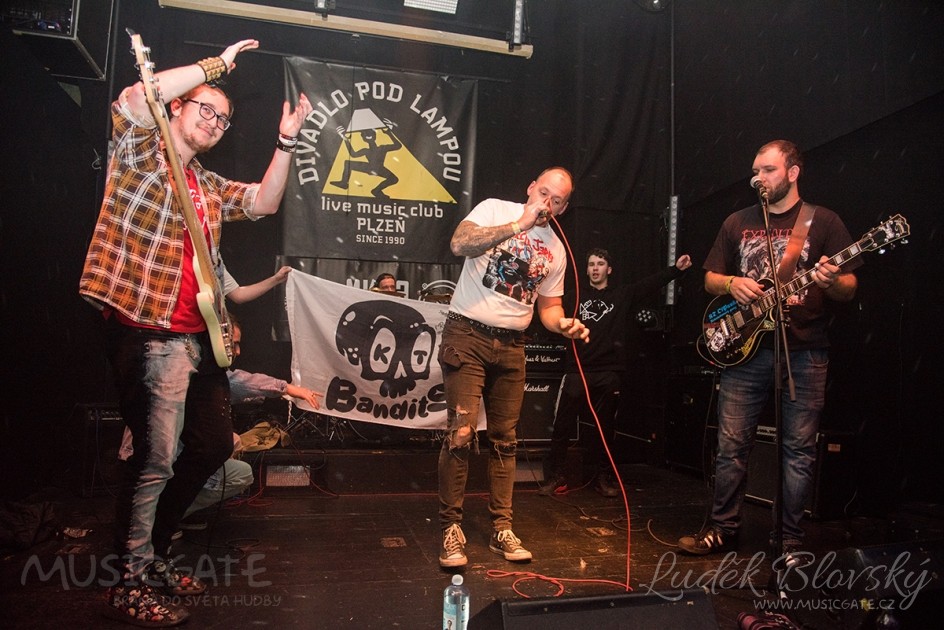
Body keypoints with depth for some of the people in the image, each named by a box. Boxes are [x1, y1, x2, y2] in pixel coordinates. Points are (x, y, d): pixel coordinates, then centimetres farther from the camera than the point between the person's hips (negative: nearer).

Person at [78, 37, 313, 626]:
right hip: (149, 332, -8)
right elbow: (134, 101, -19)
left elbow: (264, 202, 11)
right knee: (156, 459, -6)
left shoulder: (210, 186, 20)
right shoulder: (140, 155, 0)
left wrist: (286, 142, 3)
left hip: (199, 335, 8)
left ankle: (153, 551, 30)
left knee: (214, 444, 12)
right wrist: (218, 64, -13)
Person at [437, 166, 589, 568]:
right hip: (468, 336, -5)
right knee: (461, 434, -10)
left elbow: (549, 307, 16)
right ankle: (451, 529, 2)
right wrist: (520, 224, -20)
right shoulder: (495, 210, -1)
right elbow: (459, 244, -21)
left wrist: (564, 324, -7)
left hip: (511, 346, 5)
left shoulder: (555, 249, 13)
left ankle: (501, 530, 19)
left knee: (504, 440, 9)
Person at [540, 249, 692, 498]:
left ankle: (603, 476, 22)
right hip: (577, 369, 0)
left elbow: (652, 282, 1)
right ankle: (555, 476, 5)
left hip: (609, 371, 0)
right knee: (563, 425, -5)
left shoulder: (622, 295, 11)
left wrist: (677, 268, -10)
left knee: (605, 428, 8)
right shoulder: (575, 297, 14)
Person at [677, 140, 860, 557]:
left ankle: (788, 539, 17)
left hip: (804, 352, -2)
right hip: (744, 348, 2)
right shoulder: (738, 222, 13)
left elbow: (849, 289, 2)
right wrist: (731, 283, -6)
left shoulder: (823, 221, 5)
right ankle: (723, 529, 17)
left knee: (799, 449, 4)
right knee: (732, 445, 4)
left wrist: (832, 281, -21)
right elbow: (710, 279, 16)